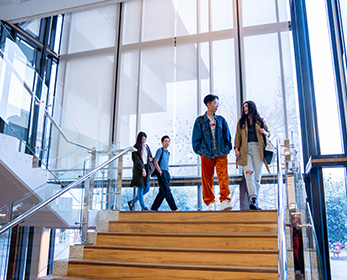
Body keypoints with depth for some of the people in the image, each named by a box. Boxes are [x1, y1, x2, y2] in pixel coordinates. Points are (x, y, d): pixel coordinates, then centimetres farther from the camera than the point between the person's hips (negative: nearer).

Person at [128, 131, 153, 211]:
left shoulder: (147, 147, 15)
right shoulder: (136, 147, -6)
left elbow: (150, 157, 25)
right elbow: (136, 160, -13)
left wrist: (150, 158, 1)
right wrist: (142, 169, -20)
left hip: (146, 169, 7)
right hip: (138, 169, -7)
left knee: (147, 189, 5)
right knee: (140, 188, -5)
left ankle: (132, 202, 20)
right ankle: (143, 207, 0)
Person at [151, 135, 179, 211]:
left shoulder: (168, 152, 20)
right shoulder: (160, 150, -3)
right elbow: (155, 162, -9)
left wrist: (167, 172, 15)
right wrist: (160, 172, -14)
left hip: (167, 173, 8)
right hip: (161, 173, -8)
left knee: (162, 192, 6)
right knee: (167, 191, -10)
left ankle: (154, 208, 12)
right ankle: (174, 208, -12)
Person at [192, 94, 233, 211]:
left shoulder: (221, 120, 14)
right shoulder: (200, 120, 7)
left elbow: (227, 136, 15)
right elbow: (196, 138, 6)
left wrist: (226, 149, 3)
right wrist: (200, 151, -4)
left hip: (221, 154, 1)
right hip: (206, 154, -1)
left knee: (223, 177, -11)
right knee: (207, 179, 2)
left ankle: (225, 201, -11)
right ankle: (210, 203, 11)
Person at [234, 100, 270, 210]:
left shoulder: (260, 121, 16)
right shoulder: (241, 122, 18)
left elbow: (268, 133, 21)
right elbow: (238, 136, 14)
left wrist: (264, 132, -2)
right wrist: (236, 148, 1)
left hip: (258, 149, 0)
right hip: (246, 149, 0)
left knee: (257, 176, -3)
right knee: (249, 172, -20)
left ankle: (254, 202, 2)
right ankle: (253, 199, -30)